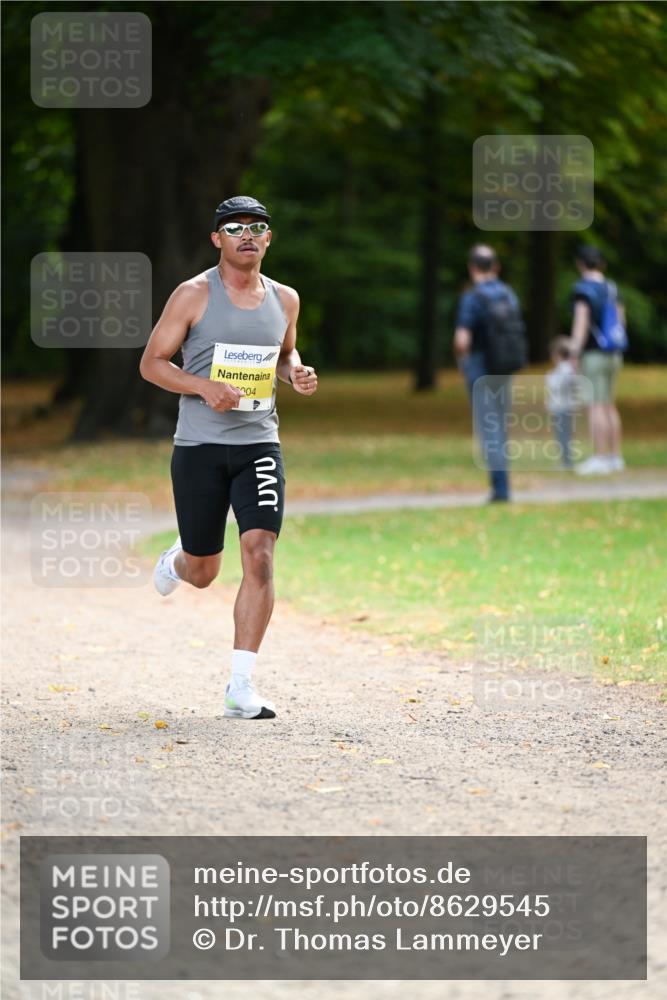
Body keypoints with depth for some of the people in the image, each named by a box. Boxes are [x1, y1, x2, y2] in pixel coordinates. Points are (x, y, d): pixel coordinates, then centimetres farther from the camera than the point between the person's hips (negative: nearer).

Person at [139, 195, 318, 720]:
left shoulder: (284, 299, 7)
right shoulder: (194, 294, -5)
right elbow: (152, 362, -3)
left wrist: (296, 373, 3)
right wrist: (205, 387, -18)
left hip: (259, 445, 2)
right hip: (200, 446, -2)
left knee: (260, 556, -15)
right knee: (203, 572, 7)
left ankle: (241, 687, -12)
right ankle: (176, 560, 48)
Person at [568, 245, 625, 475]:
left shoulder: (583, 288, -10)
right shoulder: (611, 288, 11)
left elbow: (581, 320, -22)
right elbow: (621, 318, 20)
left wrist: (575, 348, -29)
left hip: (593, 354, -8)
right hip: (613, 355, 8)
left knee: (596, 406, -9)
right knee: (609, 406, 14)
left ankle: (600, 458, -13)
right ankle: (615, 457, 16)